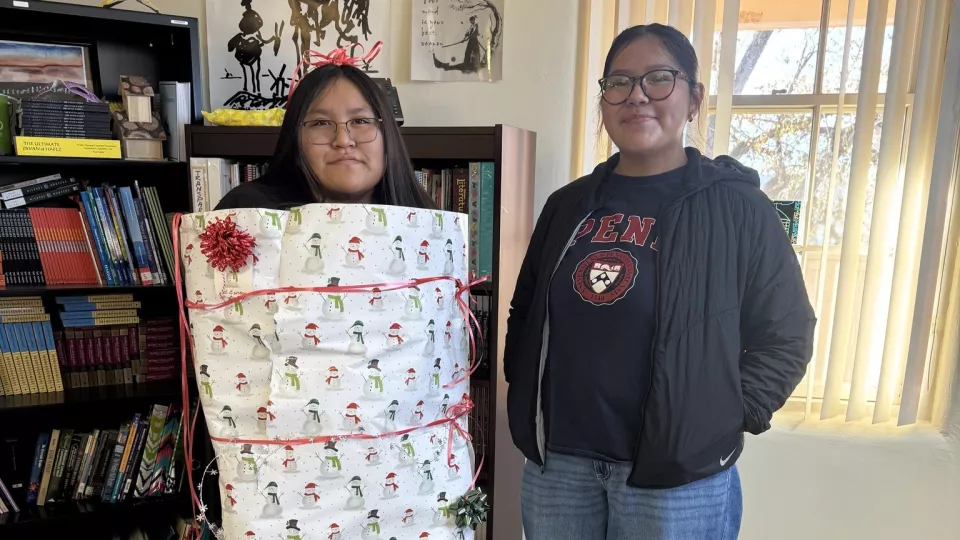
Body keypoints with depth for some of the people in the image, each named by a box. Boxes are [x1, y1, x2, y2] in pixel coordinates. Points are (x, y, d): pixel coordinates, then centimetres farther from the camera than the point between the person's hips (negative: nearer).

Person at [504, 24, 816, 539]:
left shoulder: (736, 206, -5)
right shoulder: (568, 205, 6)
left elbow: (784, 337, -2)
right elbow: (525, 317, 14)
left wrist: (720, 422, -8)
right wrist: (526, 402, 6)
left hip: (678, 477, -3)